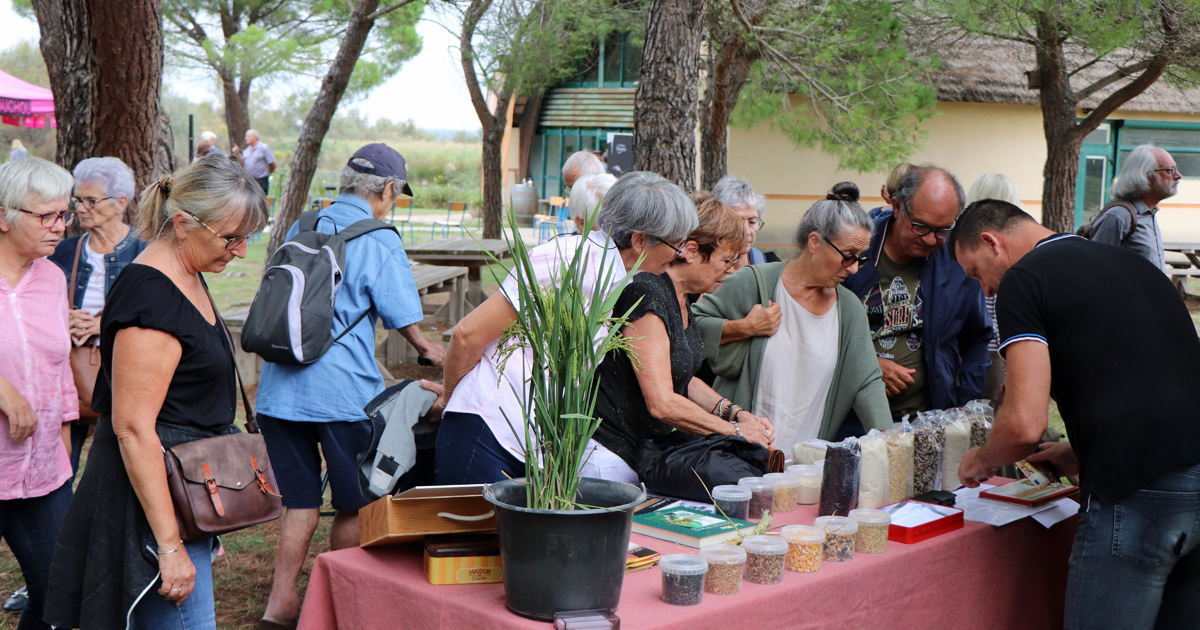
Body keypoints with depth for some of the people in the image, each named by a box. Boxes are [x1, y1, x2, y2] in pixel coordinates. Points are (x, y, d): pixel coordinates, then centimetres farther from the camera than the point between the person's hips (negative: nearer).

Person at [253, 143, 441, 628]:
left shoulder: (300, 230, 12)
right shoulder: (380, 241, -7)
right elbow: (404, 319, -3)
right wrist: (428, 351, 17)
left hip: (279, 388, 6)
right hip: (342, 391, -6)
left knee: (301, 502, 15)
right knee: (354, 505, 10)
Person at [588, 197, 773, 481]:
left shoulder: (681, 297, 10)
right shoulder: (647, 295, -21)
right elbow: (662, 403, -25)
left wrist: (736, 413, 7)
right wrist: (734, 430, -14)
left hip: (648, 451, 9)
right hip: (613, 456, -9)